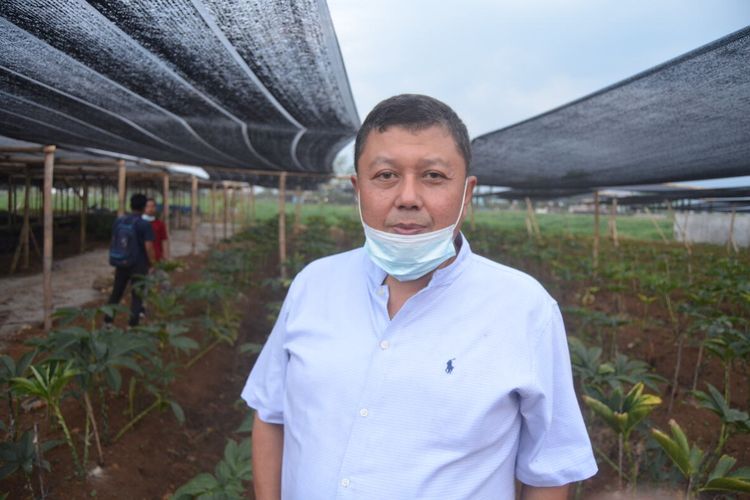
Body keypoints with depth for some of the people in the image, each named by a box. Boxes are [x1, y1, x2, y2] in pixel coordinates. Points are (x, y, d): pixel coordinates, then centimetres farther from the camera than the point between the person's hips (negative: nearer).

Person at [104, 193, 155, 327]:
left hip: (121, 263, 5)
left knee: (116, 292, 18)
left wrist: (115, 259, 19)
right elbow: (149, 247, -18)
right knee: (137, 295, 6)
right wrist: (153, 263, -6)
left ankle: (107, 321, 24)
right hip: (138, 265, -5)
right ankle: (133, 324, 8)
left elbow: (114, 241, 7)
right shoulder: (144, 224, -15)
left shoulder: (118, 221, 1)